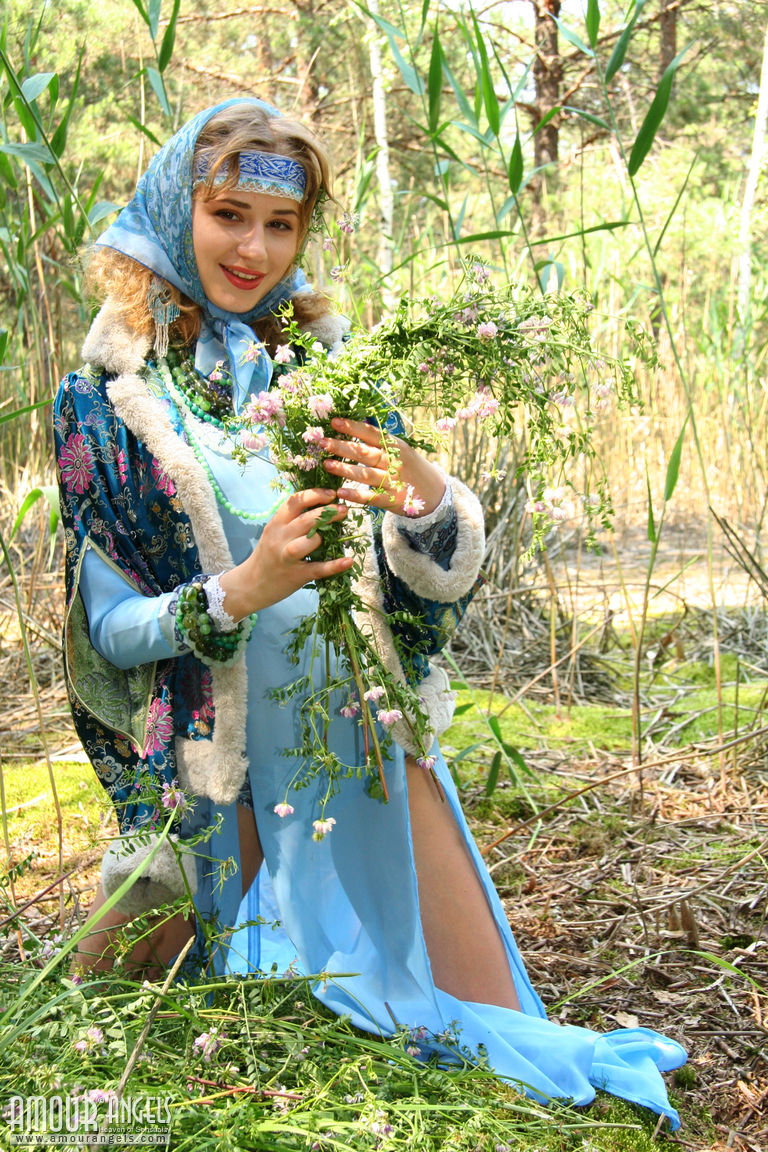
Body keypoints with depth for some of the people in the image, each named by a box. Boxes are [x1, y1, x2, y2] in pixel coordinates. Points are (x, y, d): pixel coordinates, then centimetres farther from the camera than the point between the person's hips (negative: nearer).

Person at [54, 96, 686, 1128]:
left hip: (372, 741, 2)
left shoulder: (327, 358, 5)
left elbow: (445, 581, 0)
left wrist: (427, 497, -24)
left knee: (484, 1026, 2)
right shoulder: (113, 392, -3)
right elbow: (109, 627, -6)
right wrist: (239, 592, -26)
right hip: (222, 766, -2)